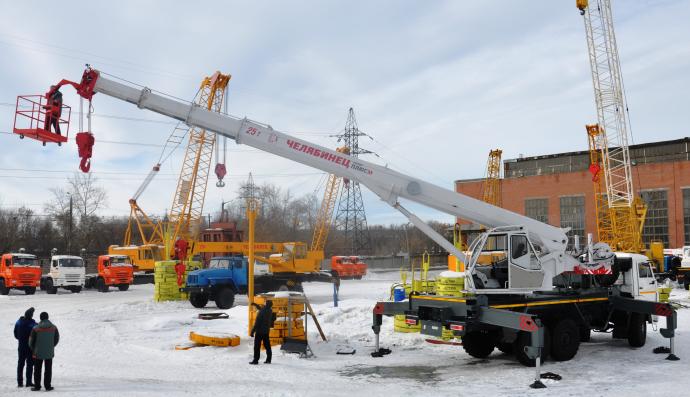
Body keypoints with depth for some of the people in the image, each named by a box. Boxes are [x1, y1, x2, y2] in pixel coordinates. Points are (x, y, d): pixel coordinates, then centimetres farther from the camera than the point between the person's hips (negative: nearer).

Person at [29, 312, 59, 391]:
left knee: (37, 370, 10)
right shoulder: (54, 328, -5)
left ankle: (37, 386, 13)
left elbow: (31, 341, -3)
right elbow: (56, 339, 6)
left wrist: (33, 349, 17)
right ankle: (48, 386, 10)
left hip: (38, 353, -1)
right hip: (50, 353, 1)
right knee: (48, 370, 9)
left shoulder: (36, 329, -11)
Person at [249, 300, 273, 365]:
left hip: (260, 331, -7)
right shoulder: (270, 311, 0)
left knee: (257, 346, 0)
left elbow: (257, 323, -20)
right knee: (267, 345, 13)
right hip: (266, 331, 7)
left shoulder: (261, 312, -22)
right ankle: (268, 359, 17)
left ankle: (256, 360, 1)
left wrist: (252, 331, -12)